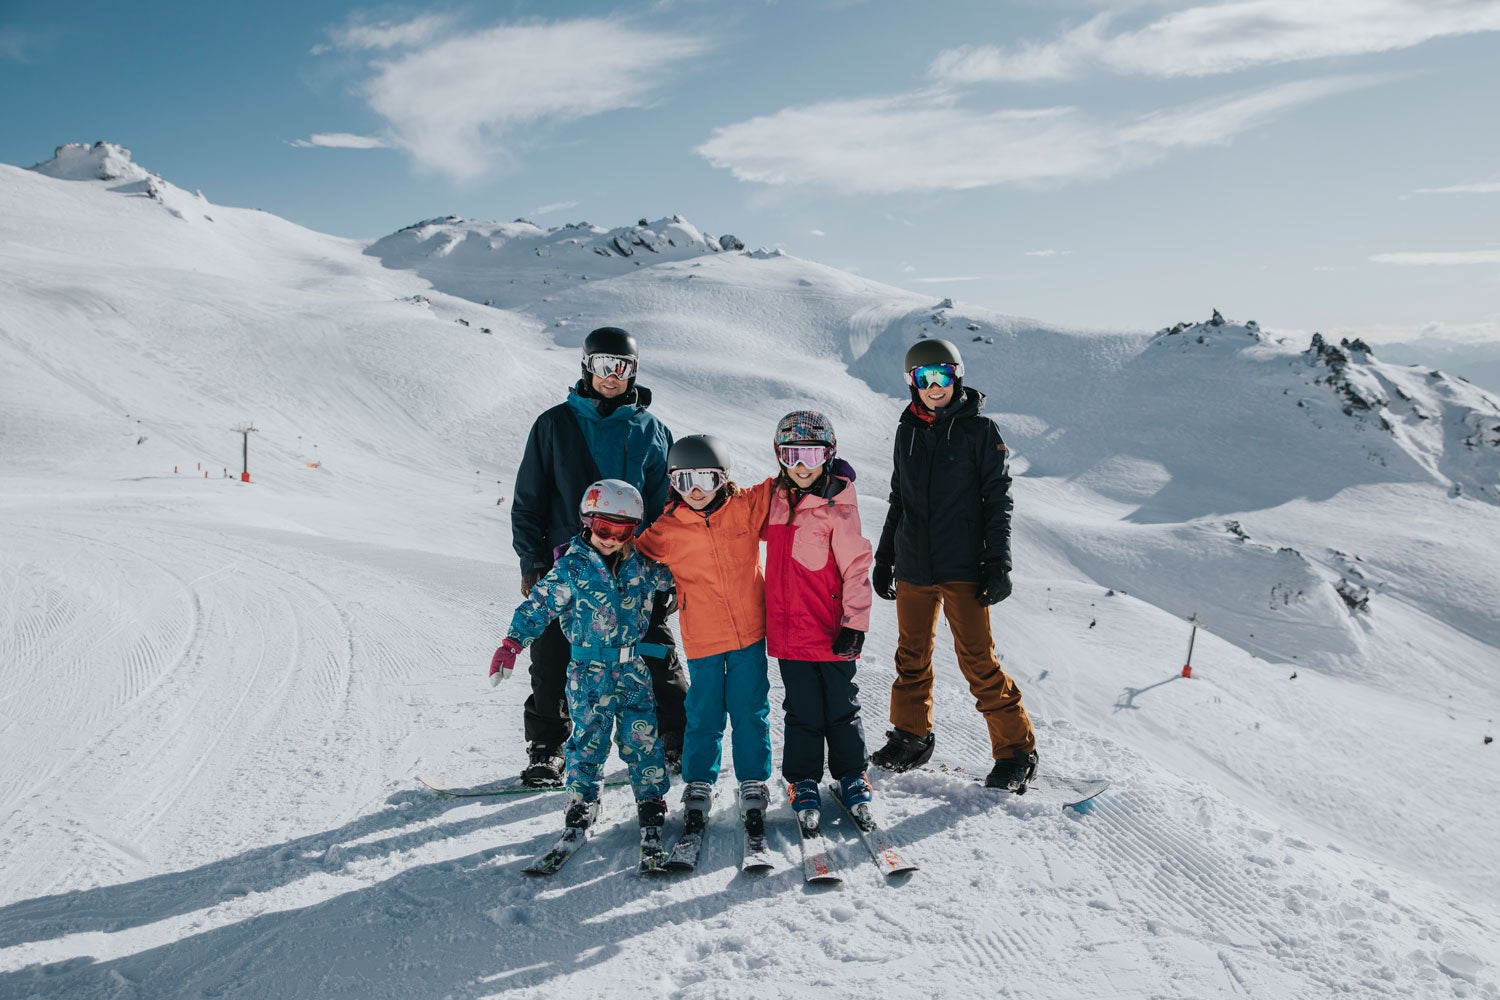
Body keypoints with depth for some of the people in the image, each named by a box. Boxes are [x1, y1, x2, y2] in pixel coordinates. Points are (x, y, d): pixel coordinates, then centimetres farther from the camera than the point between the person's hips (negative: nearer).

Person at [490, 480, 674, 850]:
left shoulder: (642, 565, 4)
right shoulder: (570, 568, -6)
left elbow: (669, 575, 24)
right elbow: (539, 605, -4)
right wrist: (512, 644, -10)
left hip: (633, 669, 2)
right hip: (589, 671, -2)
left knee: (642, 738, 4)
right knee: (588, 738, 4)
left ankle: (651, 802, 16)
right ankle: (581, 800, 20)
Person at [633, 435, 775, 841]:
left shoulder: (746, 508, -3)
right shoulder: (668, 529, -4)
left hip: (749, 631, 1)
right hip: (702, 638, 0)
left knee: (750, 712, 8)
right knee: (704, 716, 8)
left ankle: (753, 787, 22)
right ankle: (698, 787, 25)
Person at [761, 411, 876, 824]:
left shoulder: (838, 506, -11)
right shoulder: (776, 498, 5)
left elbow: (856, 566, -11)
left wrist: (855, 623, -15)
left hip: (832, 630, -3)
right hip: (788, 629, 3)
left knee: (841, 708, 11)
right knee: (802, 711, 11)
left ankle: (851, 775, 29)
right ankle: (803, 780, 25)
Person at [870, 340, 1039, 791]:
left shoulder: (981, 429, -2)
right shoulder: (907, 432, 12)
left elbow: (998, 499, -3)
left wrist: (999, 564, -10)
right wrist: (884, 558, 19)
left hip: (962, 568, -5)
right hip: (912, 567, 5)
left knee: (978, 662, -5)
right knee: (912, 657, 12)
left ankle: (1016, 752, 7)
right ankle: (910, 737, 29)